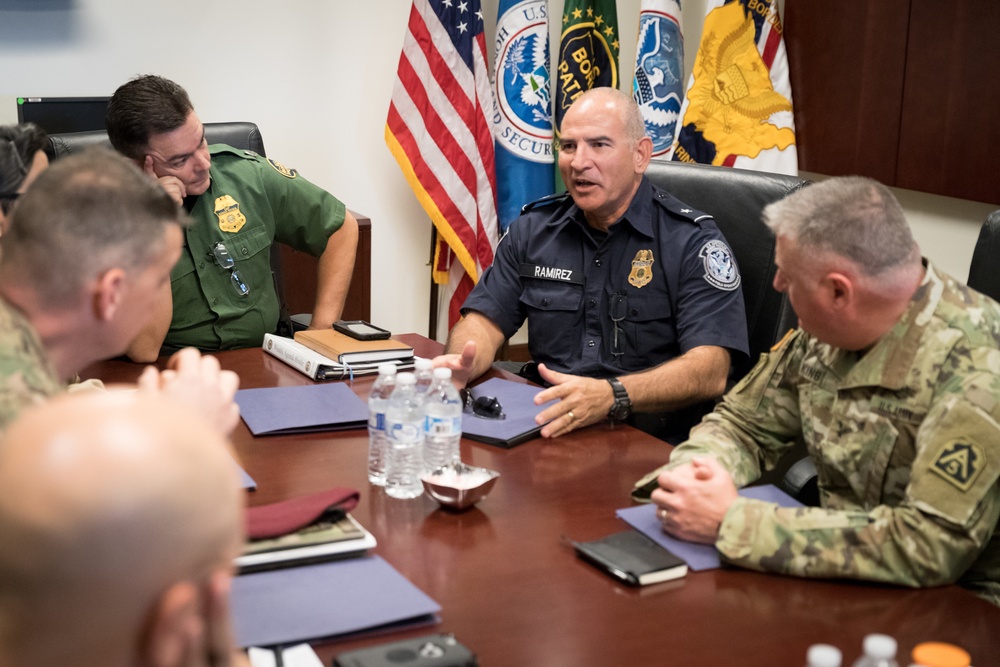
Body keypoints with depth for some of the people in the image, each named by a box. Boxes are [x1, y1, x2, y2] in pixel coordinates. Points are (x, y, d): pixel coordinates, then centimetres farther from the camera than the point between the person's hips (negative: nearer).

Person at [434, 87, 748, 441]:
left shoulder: (692, 241, -4)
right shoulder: (533, 230, 13)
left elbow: (710, 371, -15)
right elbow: (485, 321, 10)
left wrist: (613, 396, -32)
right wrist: (459, 366, -15)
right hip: (544, 430, 5)